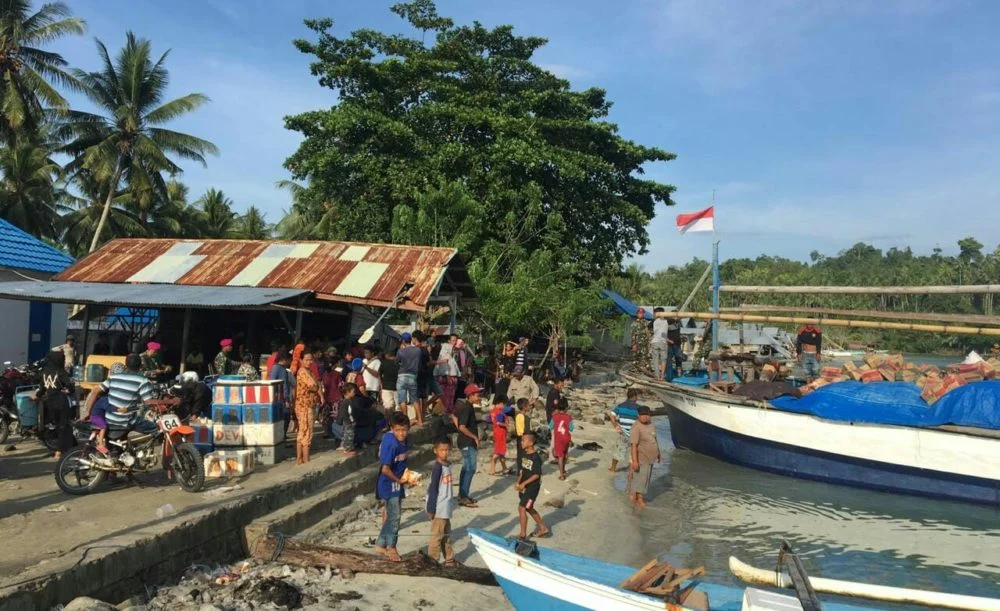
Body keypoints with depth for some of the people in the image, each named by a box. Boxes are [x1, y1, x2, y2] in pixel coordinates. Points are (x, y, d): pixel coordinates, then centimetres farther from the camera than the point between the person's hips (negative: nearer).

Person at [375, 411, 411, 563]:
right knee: (394, 517, 2)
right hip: (389, 485, -8)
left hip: (397, 485, 8)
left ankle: (381, 545, 29)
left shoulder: (403, 442, 0)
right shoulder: (392, 444, -26)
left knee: (392, 516, 16)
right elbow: (385, 469, -26)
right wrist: (399, 480, -14)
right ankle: (391, 548, 19)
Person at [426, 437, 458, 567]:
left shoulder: (448, 465, 6)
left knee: (446, 534, 19)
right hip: (439, 508, -9)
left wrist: (451, 503, 16)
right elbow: (433, 489, -19)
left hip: (446, 507, 9)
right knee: (437, 534, 1)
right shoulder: (438, 467, -20)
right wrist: (431, 508, -18)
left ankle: (449, 558, 30)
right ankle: (432, 559, 13)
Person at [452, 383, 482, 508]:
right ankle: (463, 498, -5)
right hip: (468, 443, -10)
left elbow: (454, 416, 23)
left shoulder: (464, 405, 8)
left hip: (465, 442, 10)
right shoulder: (467, 408, -21)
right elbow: (462, 427, -27)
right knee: (470, 469, -7)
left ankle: (462, 495, 24)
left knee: (466, 468, 16)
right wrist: (475, 437, -18)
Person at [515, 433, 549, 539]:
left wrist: (524, 483, -21)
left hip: (533, 486, -9)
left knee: (522, 508, -9)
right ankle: (543, 529, 32)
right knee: (529, 508, 17)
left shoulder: (535, 457, -20)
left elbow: (537, 475, -20)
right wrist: (518, 482, -1)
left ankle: (523, 535, 2)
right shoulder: (524, 454, 5)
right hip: (524, 486, 9)